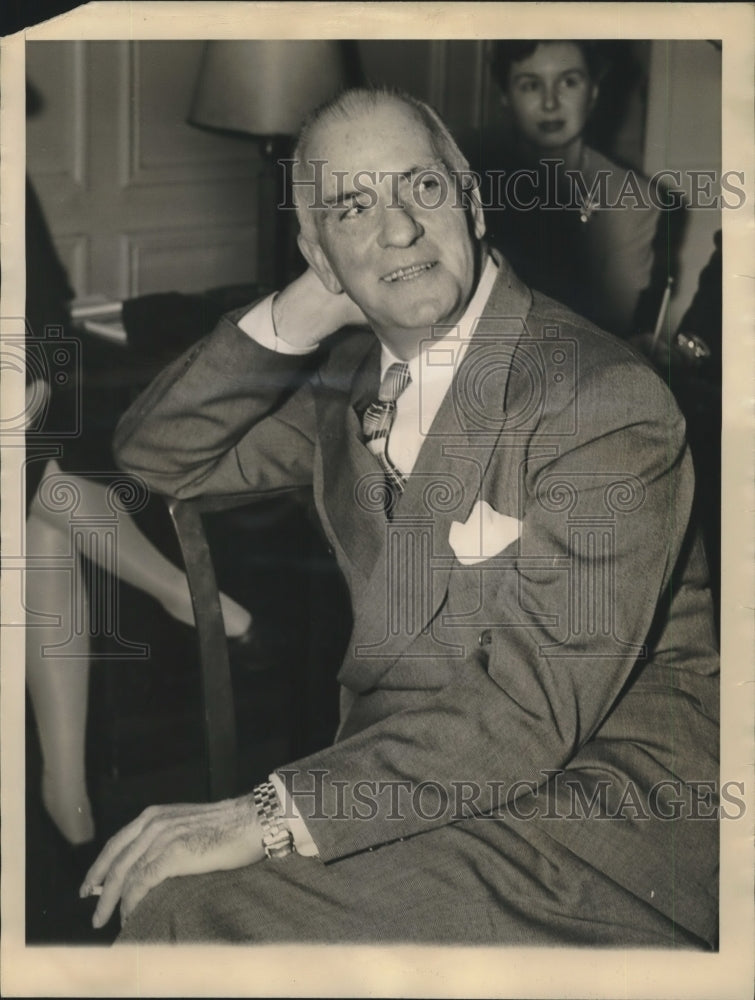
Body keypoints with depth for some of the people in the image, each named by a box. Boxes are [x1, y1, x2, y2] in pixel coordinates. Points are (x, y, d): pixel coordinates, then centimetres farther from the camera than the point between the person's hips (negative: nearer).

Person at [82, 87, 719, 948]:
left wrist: (268, 817, -26)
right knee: (164, 900, -15)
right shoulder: (352, 379, 8)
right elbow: (157, 456, 13)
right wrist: (298, 315, -2)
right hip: (407, 774, 7)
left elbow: (531, 708, -21)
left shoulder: (604, 400, -16)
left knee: (192, 912, -21)